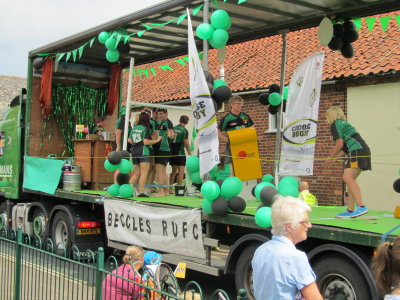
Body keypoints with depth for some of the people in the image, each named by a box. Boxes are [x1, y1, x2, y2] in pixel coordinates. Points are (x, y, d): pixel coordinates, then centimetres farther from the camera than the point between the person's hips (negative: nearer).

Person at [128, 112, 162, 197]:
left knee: (136, 173, 14)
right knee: (144, 173, -6)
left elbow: (130, 140, 13)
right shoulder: (146, 128, -6)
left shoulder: (134, 128, 14)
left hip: (134, 151, 7)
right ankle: (141, 192, -11)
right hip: (143, 151, -7)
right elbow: (146, 142, -14)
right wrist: (157, 140, -4)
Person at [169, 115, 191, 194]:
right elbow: (186, 144, -12)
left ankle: (170, 189, 17)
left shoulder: (173, 128, 8)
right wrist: (189, 153, -1)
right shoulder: (184, 130, -9)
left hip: (172, 153, 6)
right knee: (181, 172, -2)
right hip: (180, 153, -6)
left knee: (174, 171, 16)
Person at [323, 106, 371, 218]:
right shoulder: (344, 124, 28)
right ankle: (350, 210, 11)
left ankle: (361, 206, -31)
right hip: (364, 150, 10)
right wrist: (334, 155, 31)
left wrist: (330, 158, 1)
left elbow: (340, 144, -9)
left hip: (358, 151, -10)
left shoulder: (335, 125, 0)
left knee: (348, 177, -20)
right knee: (350, 180, 11)